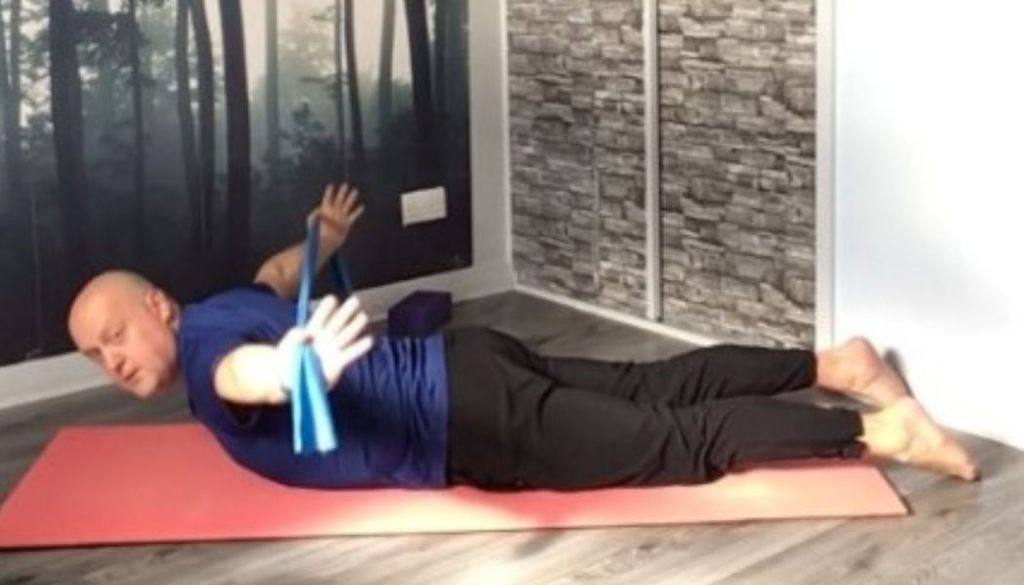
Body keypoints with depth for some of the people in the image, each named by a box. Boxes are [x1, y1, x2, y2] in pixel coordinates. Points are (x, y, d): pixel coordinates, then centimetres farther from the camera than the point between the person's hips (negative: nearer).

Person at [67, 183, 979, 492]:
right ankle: (832, 363, 26)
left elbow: (250, 372, -44)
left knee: (681, 442, -4)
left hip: (470, 415, -9)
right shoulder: (221, 309, 12)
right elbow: (276, 274, 36)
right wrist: (325, 237, 56)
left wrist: (300, 369, -67)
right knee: (652, 389, 18)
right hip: (465, 367, 9)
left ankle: (875, 430, 0)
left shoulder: (205, 349, -16)